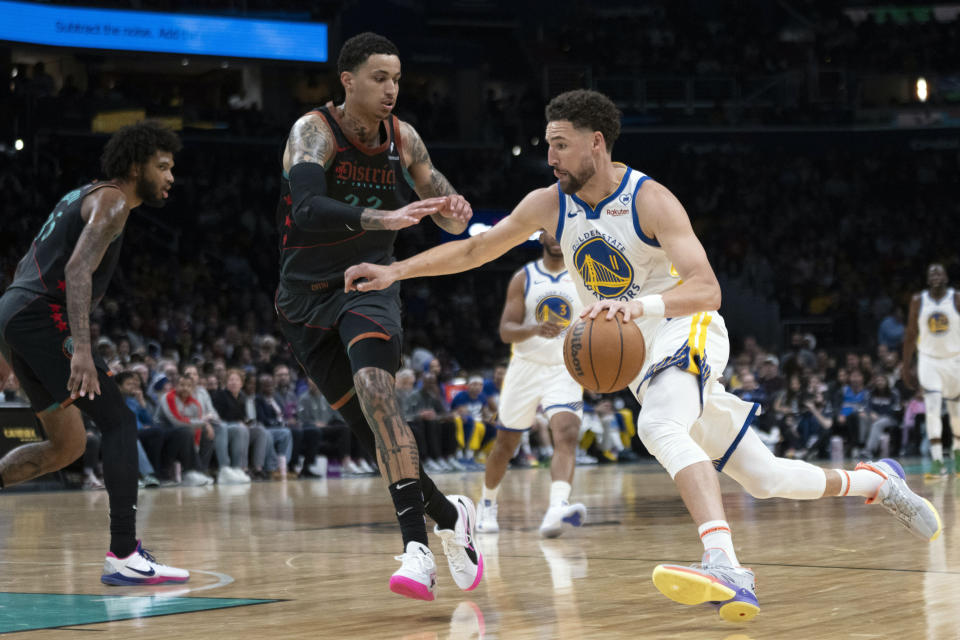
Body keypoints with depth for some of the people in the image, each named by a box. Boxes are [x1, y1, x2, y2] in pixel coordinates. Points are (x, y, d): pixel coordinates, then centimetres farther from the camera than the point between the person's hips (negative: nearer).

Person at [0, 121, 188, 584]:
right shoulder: (111, 201, -5)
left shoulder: (84, 196, 25)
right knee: (118, 422, -11)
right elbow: (78, 270, -21)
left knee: (68, 444, 17)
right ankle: (124, 556, -17)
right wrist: (81, 350, -31)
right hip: (43, 318, -10)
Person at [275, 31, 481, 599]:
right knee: (373, 428, 0)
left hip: (369, 285, 0)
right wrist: (382, 218, -48)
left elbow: (450, 221, 8)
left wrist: (456, 211, -18)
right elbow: (306, 209, -34)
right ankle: (450, 516, 26)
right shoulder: (314, 131, -15)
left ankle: (417, 546, -37)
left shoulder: (403, 139, -1)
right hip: (308, 297, 0)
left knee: (372, 383, -29)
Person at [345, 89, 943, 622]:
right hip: (636, 357, 6)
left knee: (659, 426, -38)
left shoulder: (650, 200, -18)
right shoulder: (550, 204, 0)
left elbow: (706, 290, -29)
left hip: (687, 331, -6)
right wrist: (397, 270, -4)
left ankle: (726, 568, -53)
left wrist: (639, 304, -47)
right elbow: (473, 250, 7)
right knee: (764, 477, 8)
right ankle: (876, 479, 32)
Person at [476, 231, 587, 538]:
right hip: (526, 368, 1)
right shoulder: (523, 278, -1)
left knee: (567, 435, -26)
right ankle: (487, 505, 38)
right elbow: (506, 331, -8)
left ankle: (556, 511, -42)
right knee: (505, 444, 12)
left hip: (566, 370, -1)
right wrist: (536, 330, -29)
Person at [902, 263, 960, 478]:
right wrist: (906, 368, 4)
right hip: (928, 360, 0)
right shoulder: (918, 301, -1)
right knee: (932, 408, -16)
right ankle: (937, 462, -18)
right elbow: (910, 335, 5)